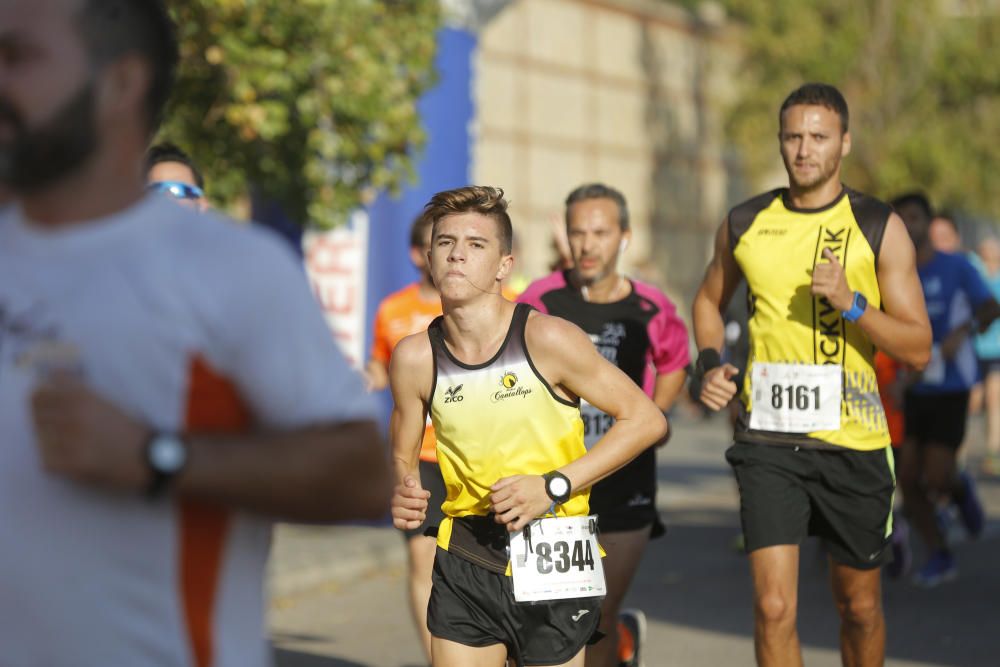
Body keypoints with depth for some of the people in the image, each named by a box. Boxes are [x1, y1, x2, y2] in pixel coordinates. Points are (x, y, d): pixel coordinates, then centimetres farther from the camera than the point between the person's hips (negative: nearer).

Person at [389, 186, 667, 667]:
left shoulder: (545, 338, -12)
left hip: (552, 564, -2)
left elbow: (647, 420, -7)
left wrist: (553, 486, -14)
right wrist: (404, 494, -10)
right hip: (464, 560, 3)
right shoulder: (414, 358, -3)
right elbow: (403, 456, 13)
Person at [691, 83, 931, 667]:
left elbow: (919, 349, -4)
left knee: (859, 605, 13)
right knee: (774, 607, -11)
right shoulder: (745, 224, 5)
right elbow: (710, 299, 25)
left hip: (852, 442, 0)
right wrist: (710, 363, 6)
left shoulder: (879, 228, -2)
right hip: (768, 442, 1)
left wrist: (852, 303, -20)